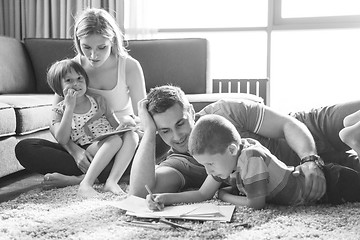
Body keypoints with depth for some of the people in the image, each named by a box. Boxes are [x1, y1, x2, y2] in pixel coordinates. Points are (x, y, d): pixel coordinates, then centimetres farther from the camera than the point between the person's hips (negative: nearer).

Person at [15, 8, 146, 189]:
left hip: (119, 145, -1)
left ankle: (80, 178, -32)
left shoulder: (130, 67, -8)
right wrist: (74, 150, -25)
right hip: (83, 146, 2)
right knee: (23, 148, -22)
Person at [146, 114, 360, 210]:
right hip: (302, 176, 7)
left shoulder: (251, 157, -34)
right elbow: (203, 193, -3)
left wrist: (224, 195, -11)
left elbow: (256, 204, -27)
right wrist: (164, 198, -15)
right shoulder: (224, 159, -9)